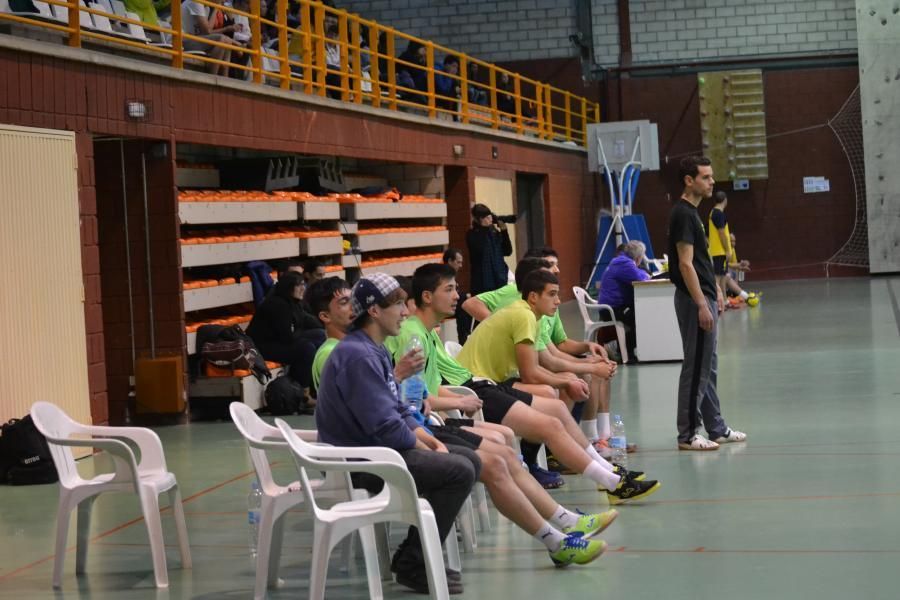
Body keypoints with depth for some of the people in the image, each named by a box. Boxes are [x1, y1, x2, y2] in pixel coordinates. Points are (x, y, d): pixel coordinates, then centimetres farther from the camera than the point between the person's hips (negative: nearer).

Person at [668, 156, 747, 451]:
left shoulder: (692, 212, 14)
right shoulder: (683, 214, -16)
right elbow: (685, 264, -21)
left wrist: (716, 291, 20)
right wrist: (702, 305, -23)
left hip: (703, 296, 10)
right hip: (694, 300, -10)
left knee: (708, 367, 14)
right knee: (696, 368, -6)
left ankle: (716, 428, 22)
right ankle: (687, 434, -1)